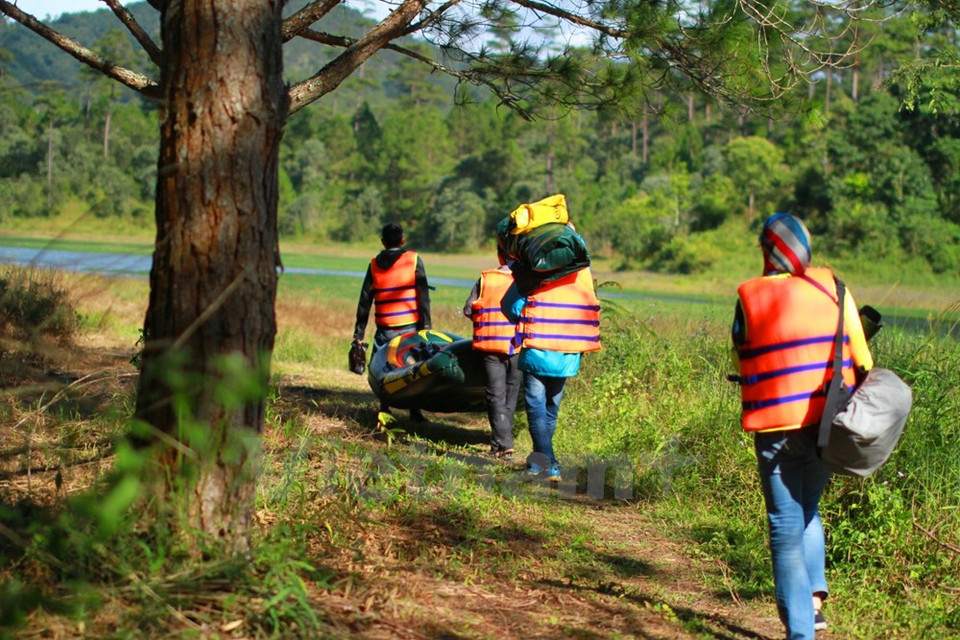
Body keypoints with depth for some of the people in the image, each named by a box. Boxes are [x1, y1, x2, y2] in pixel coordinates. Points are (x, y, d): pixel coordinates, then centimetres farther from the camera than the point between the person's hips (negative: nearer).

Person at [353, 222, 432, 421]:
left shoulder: (374, 264, 7)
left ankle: (384, 410, 5)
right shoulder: (414, 260, 0)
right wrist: (426, 326, -3)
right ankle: (415, 410, 3)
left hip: (384, 329, 2)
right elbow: (423, 297, -5)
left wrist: (358, 334, 11)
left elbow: (364, 301, 8)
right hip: (410, 327, -2)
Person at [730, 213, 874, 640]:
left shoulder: (749, 299, -6)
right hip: (828, 423, 3)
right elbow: (861, 360, 3)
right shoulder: (833, 288, -1)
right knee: (806, 509, 24)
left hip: (776, 426, -2)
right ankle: (814, 597, 13)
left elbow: (741, 364, 3)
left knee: (786, 527, 4)